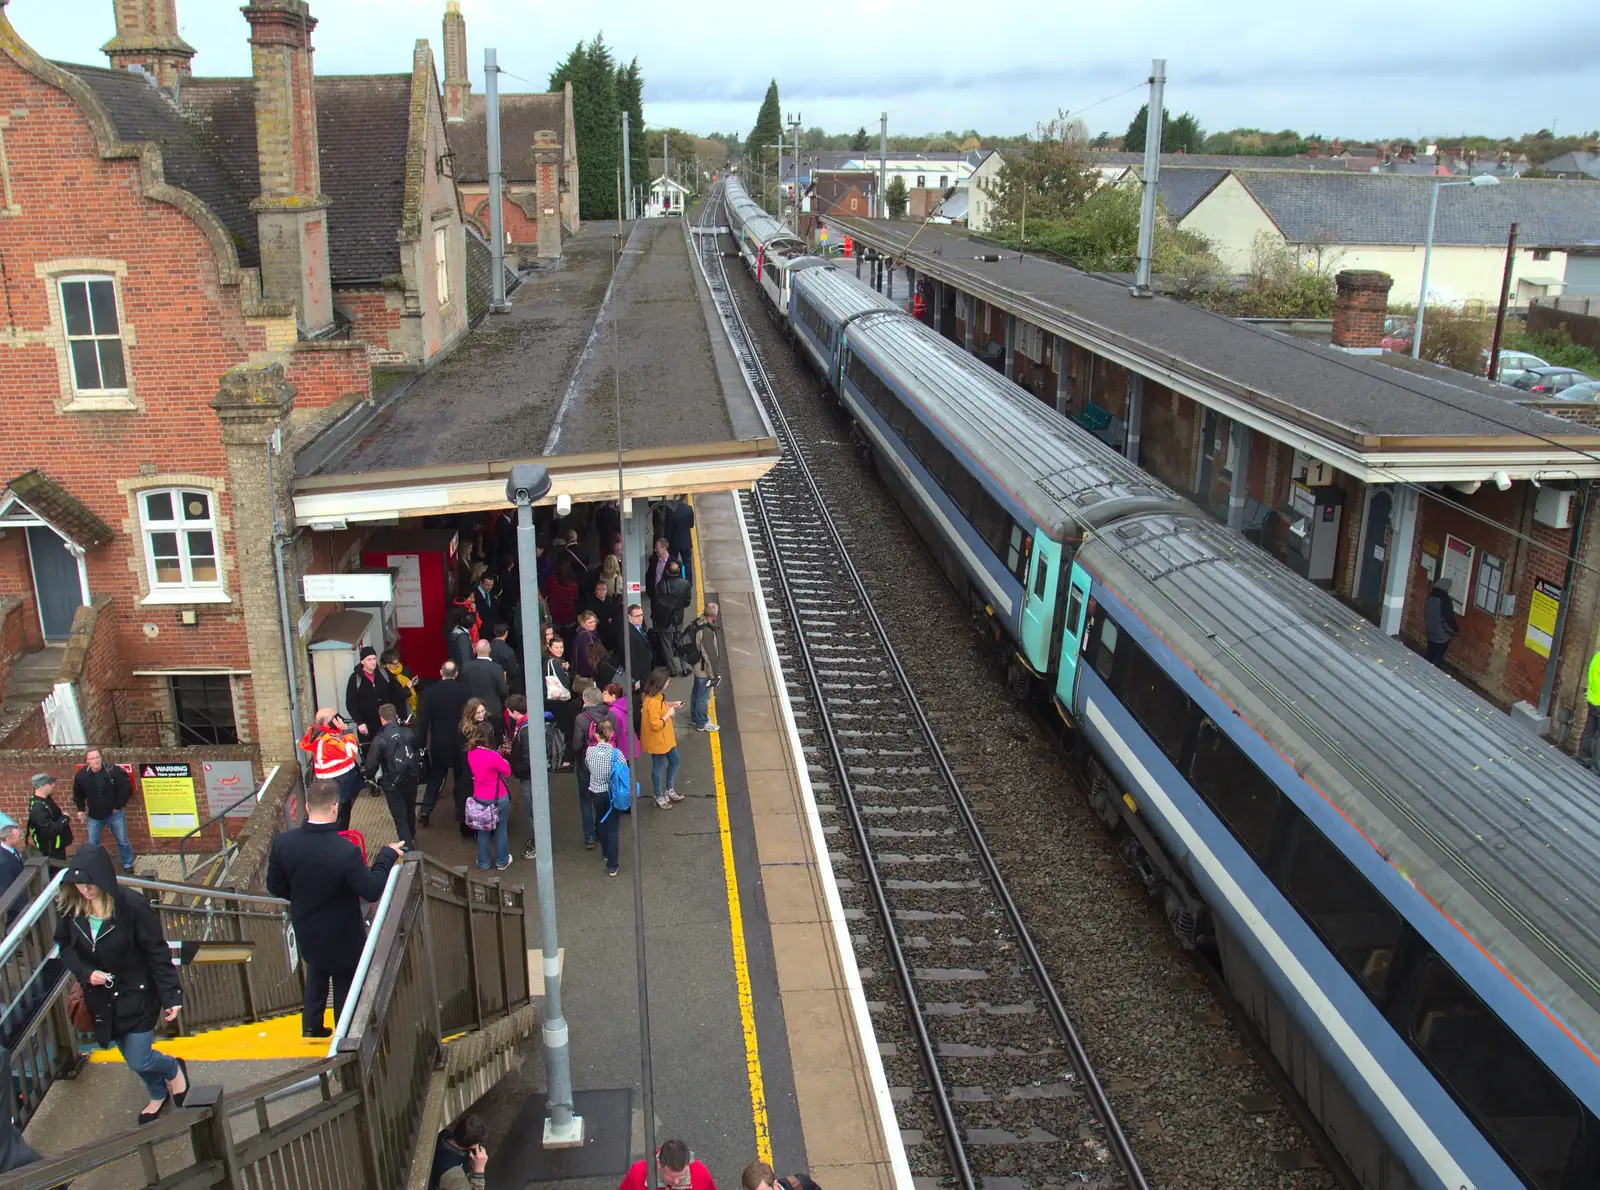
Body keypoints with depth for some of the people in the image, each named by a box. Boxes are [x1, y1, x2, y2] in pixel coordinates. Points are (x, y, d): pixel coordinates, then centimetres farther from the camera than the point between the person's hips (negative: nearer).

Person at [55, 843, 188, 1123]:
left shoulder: (131, 905, -24)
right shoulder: (70, 909, -11)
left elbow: (157, 953, -18)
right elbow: (65, 948, 5)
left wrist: (171, 996, -16)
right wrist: (85, 973, -14)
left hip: (137, 995, -5)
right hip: (101, 999, 5)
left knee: (138, 1061, -3)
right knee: (132, 1057, 20)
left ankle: (174, 1069, 32)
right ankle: (159, 1094, 49)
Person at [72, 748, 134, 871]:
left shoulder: (113, 771, -20)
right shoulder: (81, 775, -10)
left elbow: (126, 789, -12)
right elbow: (77, 794, 10)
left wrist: (118, 806, -9)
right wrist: (81, 809, 4)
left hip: (114, 813, -2)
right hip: (94, 816, 2)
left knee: (123, 841, 8)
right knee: (92, 845, 10)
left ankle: (128, 865, 24)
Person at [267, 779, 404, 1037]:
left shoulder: (282, 842, -20)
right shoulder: (346, 851, -35)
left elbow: (275, 887, -7)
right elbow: (372, 891, -24)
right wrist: (387, 856, -12)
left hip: (307, 931, 4)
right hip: (342, 936, -4)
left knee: (316, 976, 31)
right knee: (345, 982, 21)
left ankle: (311, 1026, 44)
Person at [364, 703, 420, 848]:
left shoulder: (379, 740, -21)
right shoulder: (408, 733, -9)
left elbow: (372, 764, -17)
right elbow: (418, 752, 3)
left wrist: (370, 777, 4)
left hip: (392, 784, -5)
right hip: (411, 779, 5)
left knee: (400, 817, 6)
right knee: (410, 809, 28)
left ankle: (408, 848, 6)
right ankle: (412, 835, 50)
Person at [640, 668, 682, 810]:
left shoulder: (657, 696, -2)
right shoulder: (652, 702, -32)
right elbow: (656, 725, -30)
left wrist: (670, 705, 4)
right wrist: (669, 714, -22)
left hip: (666, 738, 10)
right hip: (657, 741, -10)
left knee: (674, 761, 21)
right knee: (658, 767, 8)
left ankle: (669, 790, 38)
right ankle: (659, 798, 24)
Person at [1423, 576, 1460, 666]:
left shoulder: (1431, 597, -3)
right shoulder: (1445, 601, -25)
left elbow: (1425, 614, 10)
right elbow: (1449, 620, -20)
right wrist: (1456, 629, -1)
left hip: (1430, 633, 7)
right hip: (1442, 636, -7)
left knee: (1429, 655, 19)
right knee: (1437, 659, 6)